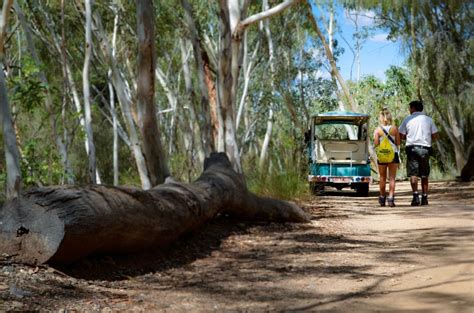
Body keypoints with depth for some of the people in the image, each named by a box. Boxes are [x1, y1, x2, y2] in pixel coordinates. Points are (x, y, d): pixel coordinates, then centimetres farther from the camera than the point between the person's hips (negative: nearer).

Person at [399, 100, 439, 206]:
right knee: (424, 175, 9)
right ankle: (424, 198, 9)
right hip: (425, 149, 2)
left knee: (413, 173, -5)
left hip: (412, 148, -2)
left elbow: (401, 136, 0)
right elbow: (435, 136, 5)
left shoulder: (407, 119, 2)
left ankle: (415, 195, -20)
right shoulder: (428, 119, 8)